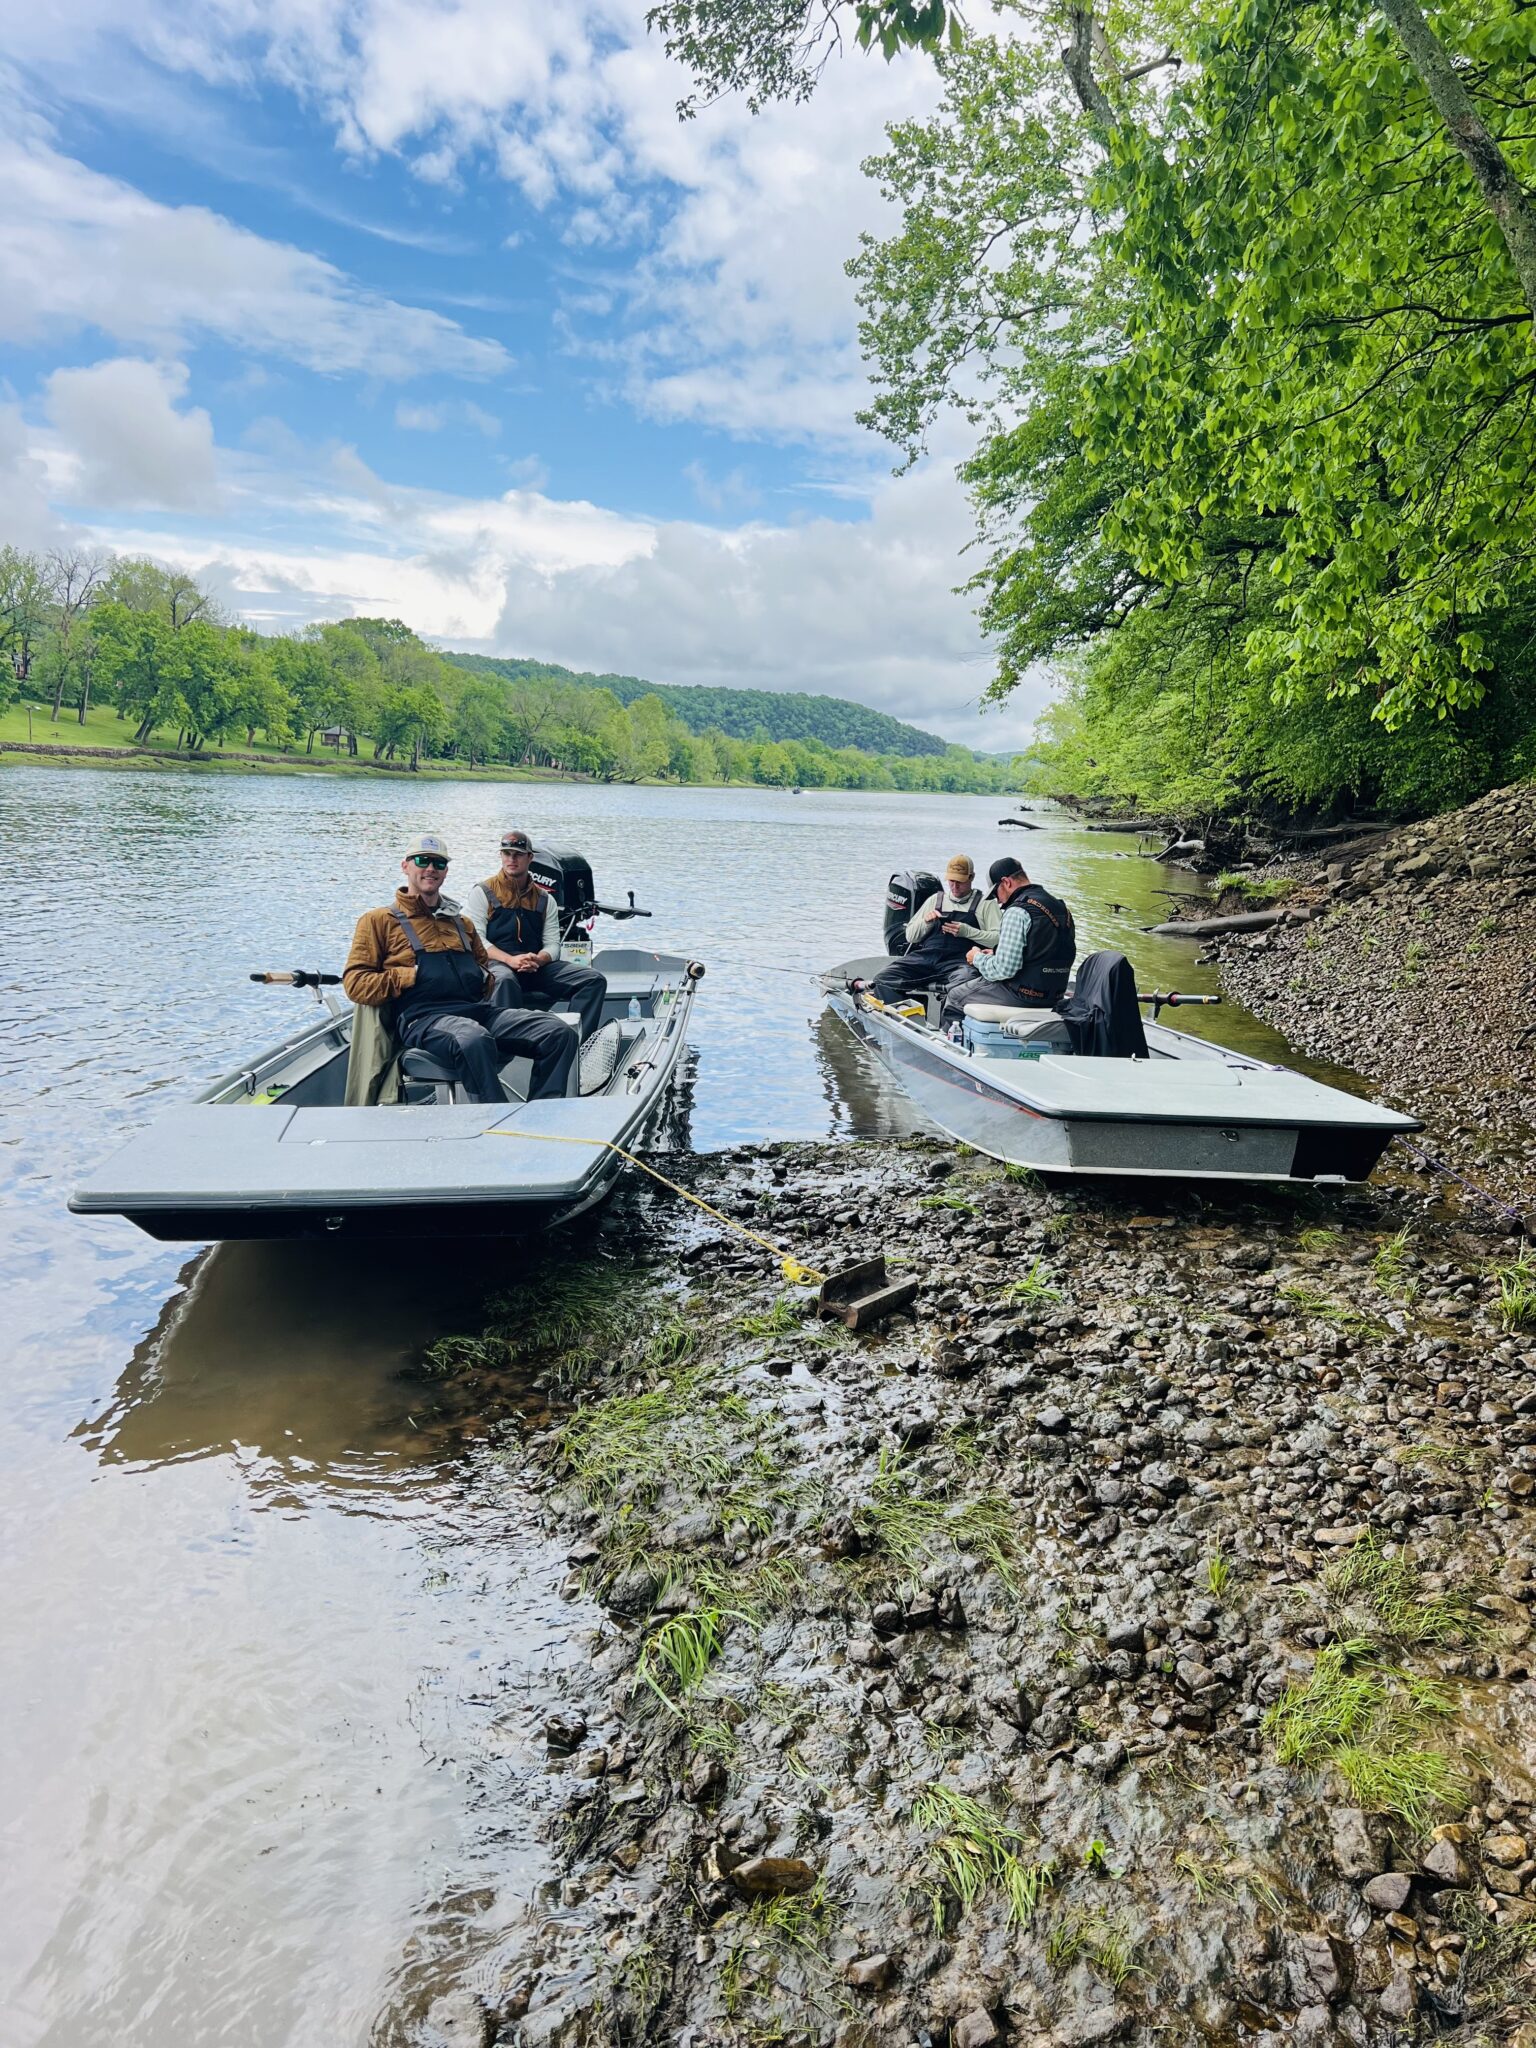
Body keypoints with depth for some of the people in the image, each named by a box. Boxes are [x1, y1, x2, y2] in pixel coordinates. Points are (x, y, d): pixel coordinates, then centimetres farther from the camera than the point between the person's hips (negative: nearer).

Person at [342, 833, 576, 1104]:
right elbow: (355, 983, 6)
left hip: (479, 1010, 6)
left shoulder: (461, 922, 32)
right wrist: (410, 976, -5)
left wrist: (484, 980, 16)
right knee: (473, 1040, -42)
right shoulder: (379, 920, 16)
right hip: (423, 1015, -6)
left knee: (560, 1034, -18)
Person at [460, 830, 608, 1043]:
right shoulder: (483, 892, 7)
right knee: (505, 980, -42)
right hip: (496, 963, -4)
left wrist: (537, 960, -14)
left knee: (595, 979, -16)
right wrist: (510, 960, -20)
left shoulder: (545, 899, 19)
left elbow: (553, 945, 11)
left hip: (536, 967, 4)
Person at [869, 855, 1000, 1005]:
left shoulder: (985, 904, 15)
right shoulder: (935, 900, 26)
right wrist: (925, 923, 4)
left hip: (958, 960, -4)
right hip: (925, 957, 4)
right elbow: (910, 936, 25)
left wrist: (967, 931, -8)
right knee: (884, 978, -24)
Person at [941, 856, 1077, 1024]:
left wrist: (978, 958, -3)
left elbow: (1004, 969, -22)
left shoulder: (1017, 911, -19)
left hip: (1022, 995, -9)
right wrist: (994, 956, 18)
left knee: (954, 995, 8)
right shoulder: (1060, 907, 10)